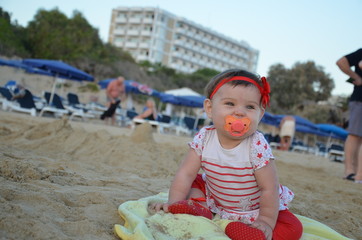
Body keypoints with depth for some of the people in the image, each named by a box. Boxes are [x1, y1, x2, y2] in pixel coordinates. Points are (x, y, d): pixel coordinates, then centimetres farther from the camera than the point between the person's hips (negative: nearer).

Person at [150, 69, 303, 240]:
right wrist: (174, 203, -20)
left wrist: (266, 222, -22)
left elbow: (269, 189, -23)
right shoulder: (203, 139, -17)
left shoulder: (257, 147, -28)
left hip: (255, 209, -2)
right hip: (215, 200, 3)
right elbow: (186, 174, -14)